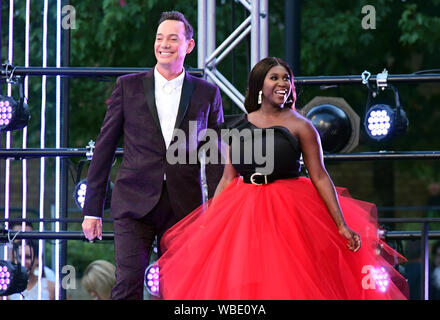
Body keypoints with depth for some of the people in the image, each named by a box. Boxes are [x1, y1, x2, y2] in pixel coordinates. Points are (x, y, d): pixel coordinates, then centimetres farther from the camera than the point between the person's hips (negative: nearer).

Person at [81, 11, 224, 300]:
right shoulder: (128, 86, 7)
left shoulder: (207, 93, 8)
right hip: (135, 201, -1)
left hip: (185, 207, 1)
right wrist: (92, 210, 4)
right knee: (128, 286, -11)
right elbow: (104, 148, 8)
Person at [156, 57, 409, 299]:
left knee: (291, 286, -3)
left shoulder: (299, 126, -2)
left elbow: (320, 177, -6)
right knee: (242, 289, 2)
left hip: (289, 215, -3)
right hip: (245, 217, 3)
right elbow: (228, 179, 11)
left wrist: (342, 226, -11)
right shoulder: (237, 127, 8)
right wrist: (205, 224, 8)